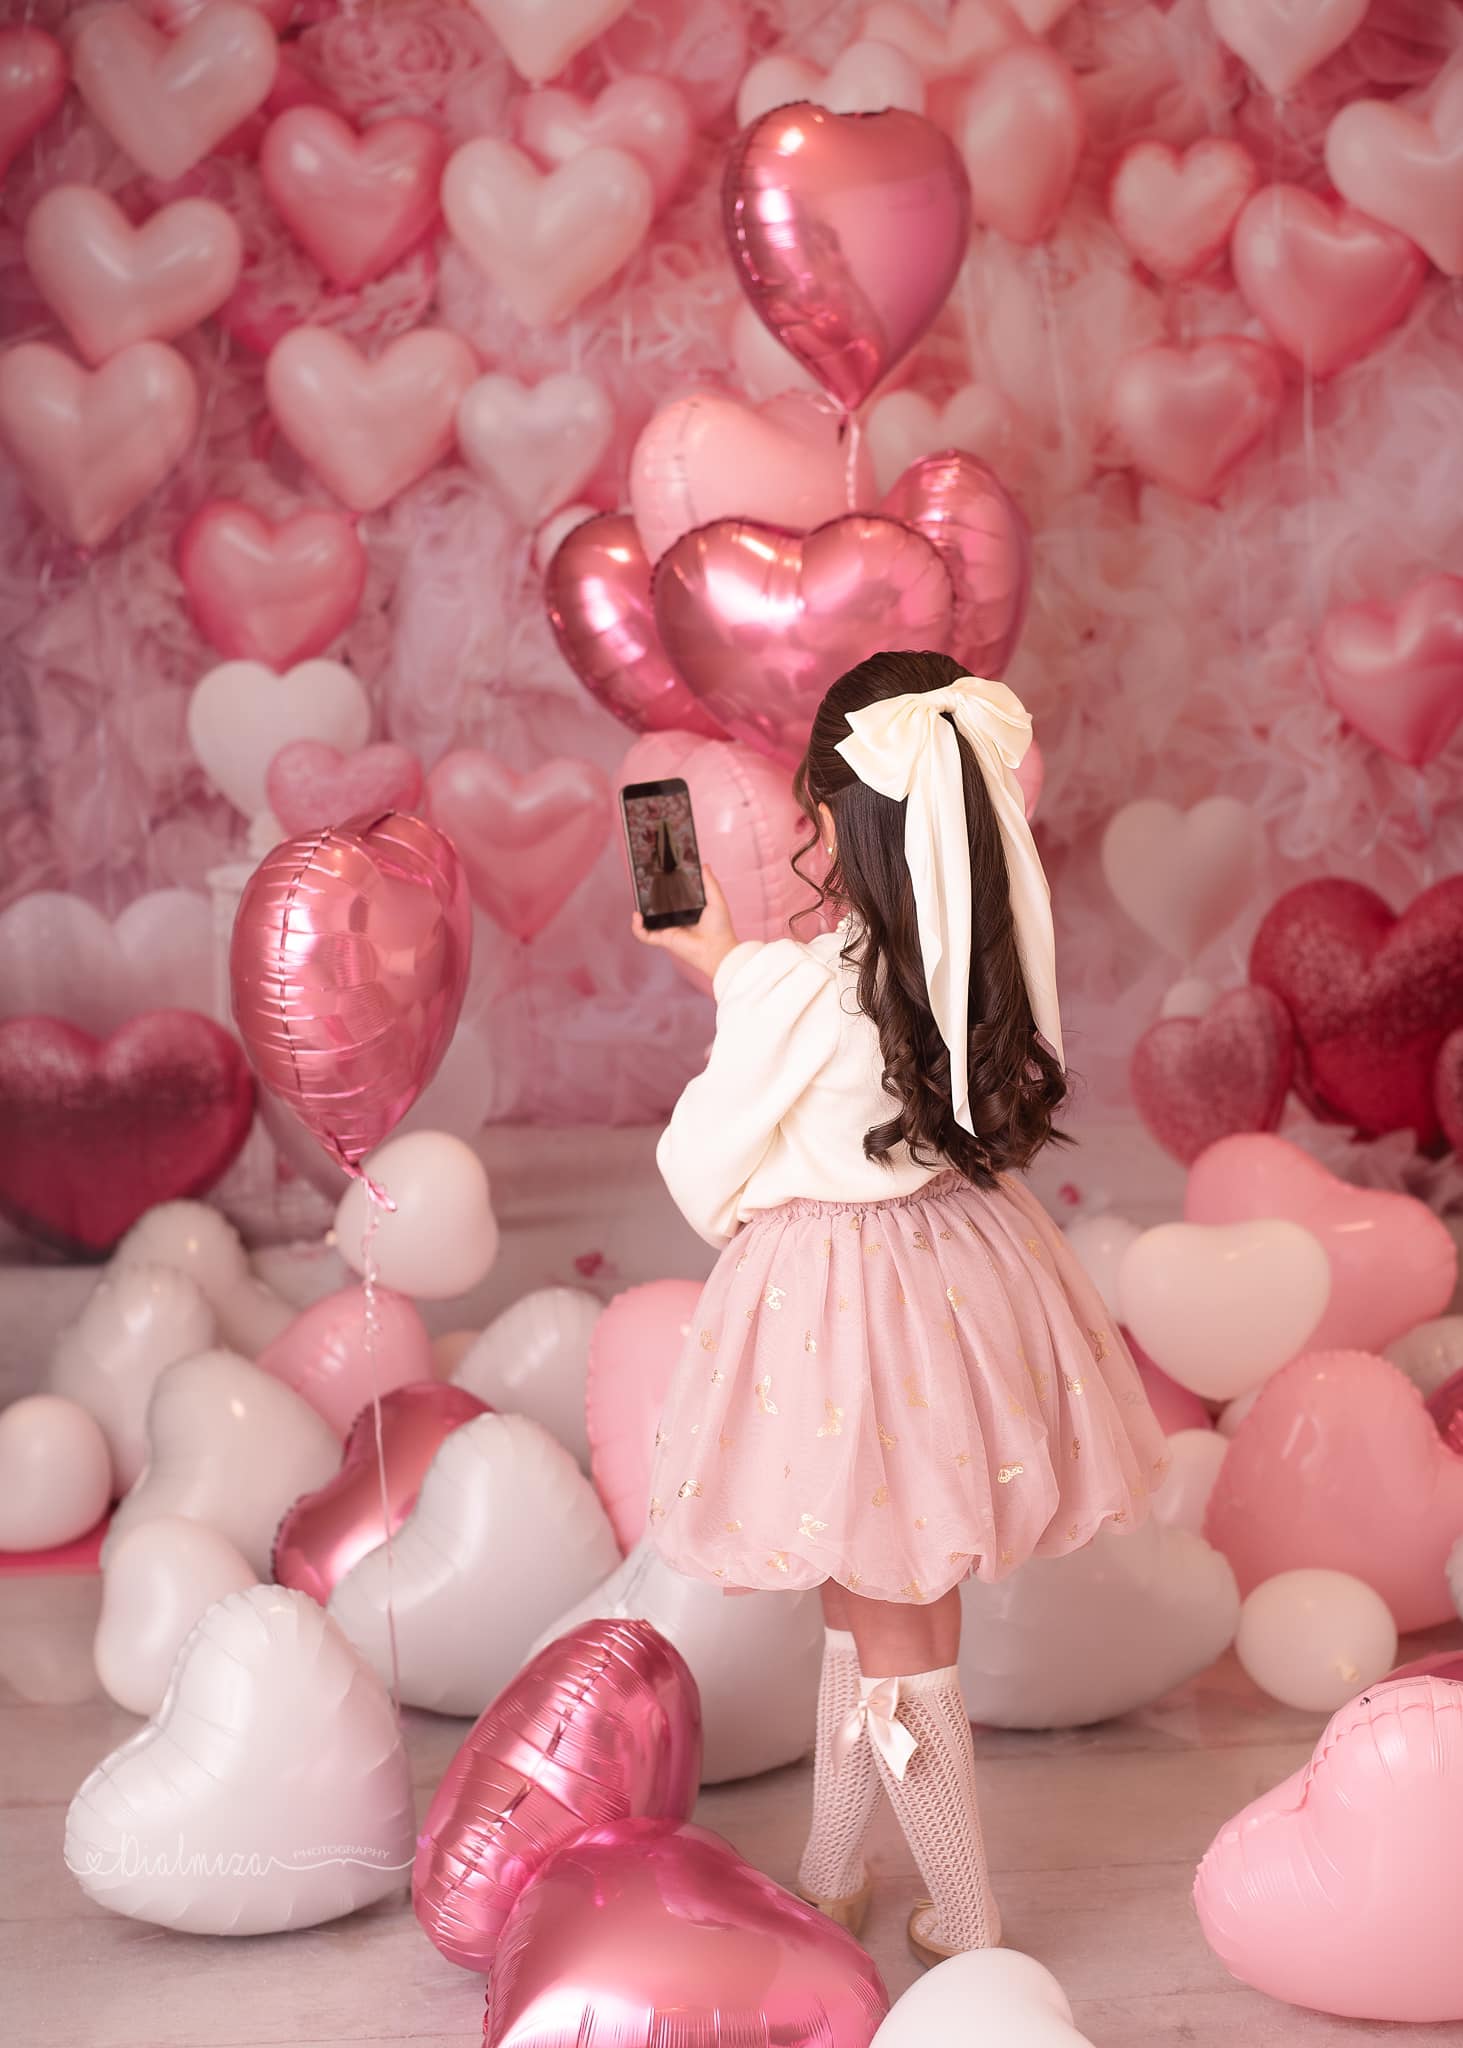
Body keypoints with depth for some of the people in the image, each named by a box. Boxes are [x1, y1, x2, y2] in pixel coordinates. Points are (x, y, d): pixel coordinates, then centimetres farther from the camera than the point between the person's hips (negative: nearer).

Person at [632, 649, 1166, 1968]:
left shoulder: (795, 987, -24)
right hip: (964, 1274, 7)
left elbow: (709, 1172, -9)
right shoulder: (989, 964, -6)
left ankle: (972, 1933, 22)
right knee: (879, 1609, 22)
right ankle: (832, 1873, 39)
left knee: (893, 1643, 9)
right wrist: (734, 969, 17)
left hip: (840, 1306, -6)